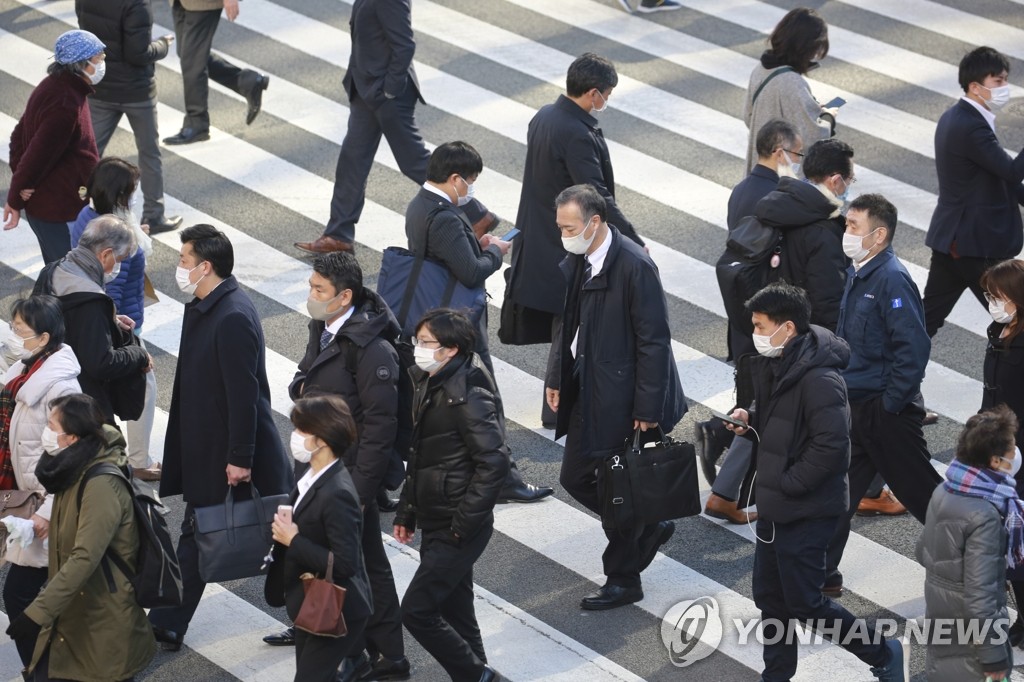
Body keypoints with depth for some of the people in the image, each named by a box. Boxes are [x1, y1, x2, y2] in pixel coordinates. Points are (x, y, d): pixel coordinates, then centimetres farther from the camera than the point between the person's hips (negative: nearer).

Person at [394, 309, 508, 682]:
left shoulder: (468, 396, -20)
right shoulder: (431, 385, 9)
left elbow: (494, 462, -24)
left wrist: (464, 524, -22)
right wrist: (406, 512, 17)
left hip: (457, 531, -9)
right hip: (436, 525, 9)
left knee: (417, 611, -9)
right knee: (454, 613, 15)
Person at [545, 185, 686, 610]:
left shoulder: (634, 267, -21)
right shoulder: (575, 262, 3)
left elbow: (653, 341, -19)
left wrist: (647, 408, -19)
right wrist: (556, 379, 9)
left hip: (623, 396, -8)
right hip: (587, 392, 8)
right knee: (575, 478, 13)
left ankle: (623, 580, 18)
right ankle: (647, 528, 34)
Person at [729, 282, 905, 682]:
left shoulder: (819, 379, -24)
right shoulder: (775, 365, 6)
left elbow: (830, 445, -28)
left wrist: (786, 484, -20)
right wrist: (750, 420, 2)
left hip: (806, 511, -9)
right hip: (774, 506, 9)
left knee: (806, 604, 0)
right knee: (770, 598, 15)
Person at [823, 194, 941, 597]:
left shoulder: (891, 279, -20)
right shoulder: (855, 274, 8)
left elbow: (914, 347, -26)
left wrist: (891, 403, -21)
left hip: (887, 410, -8)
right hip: (853, 405, 8)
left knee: (920, 490, 4)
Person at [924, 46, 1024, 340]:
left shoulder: (953, 117, 11)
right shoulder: (973, 127, -21)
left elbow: (997, 173, 17)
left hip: (949, 237, 10)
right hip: (977, 244, -10)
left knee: (929, 316, 13)